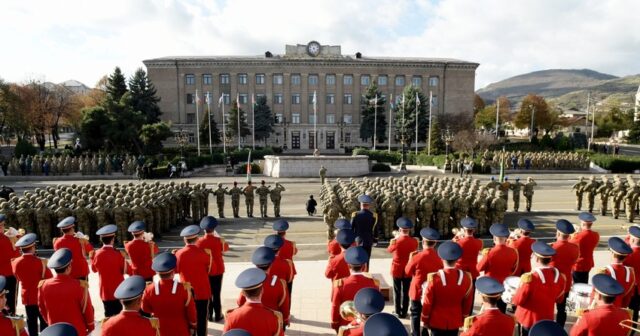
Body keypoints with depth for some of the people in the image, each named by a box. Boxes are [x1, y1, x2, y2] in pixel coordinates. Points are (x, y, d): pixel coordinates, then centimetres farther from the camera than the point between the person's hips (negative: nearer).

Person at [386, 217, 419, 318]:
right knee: (406, 292, 12)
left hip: (397, 269, -2)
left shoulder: (396, 241, -18)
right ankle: (404, 312, 19)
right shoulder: (414, 241, -11)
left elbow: (389, 250, 2)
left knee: (397, 291, 11)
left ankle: (398, 312, 17)